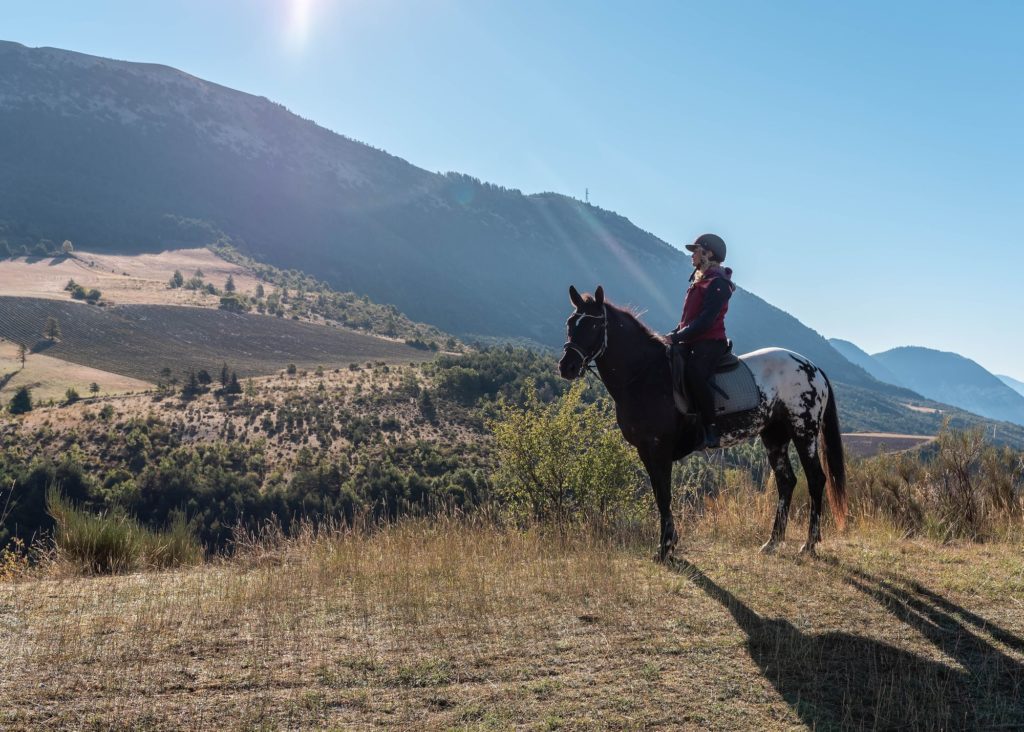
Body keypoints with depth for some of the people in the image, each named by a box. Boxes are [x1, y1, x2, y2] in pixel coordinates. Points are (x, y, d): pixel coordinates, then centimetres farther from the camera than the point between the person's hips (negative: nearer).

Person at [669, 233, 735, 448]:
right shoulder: (698, 282, 22)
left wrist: (677, 337, -21)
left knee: (694, 373, -34)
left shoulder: (717, 283, -8)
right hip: (691, 342, 10)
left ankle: (711, 429, -27)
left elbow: (705, 320, -18)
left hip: (710, 342, -10)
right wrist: (673, 335, 7)